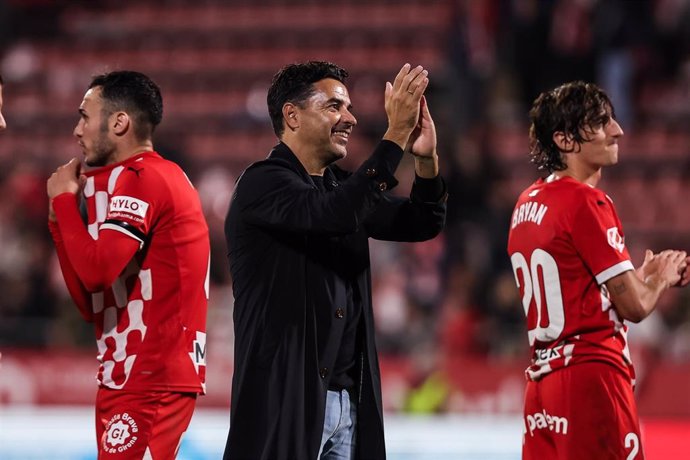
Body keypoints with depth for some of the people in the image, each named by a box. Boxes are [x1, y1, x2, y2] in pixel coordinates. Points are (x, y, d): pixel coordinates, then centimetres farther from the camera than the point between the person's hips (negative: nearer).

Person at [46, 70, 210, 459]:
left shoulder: (137, 179, -10)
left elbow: (96, 272, -22)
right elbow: (91, 303, 18)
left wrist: (64, 199, -8)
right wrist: (61, 220, 11)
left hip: (147, 382, -10)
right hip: (137, 378, 10)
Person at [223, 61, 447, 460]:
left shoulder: (343, 185, 16)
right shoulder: (263, 183, -9)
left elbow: (423, 223, 10)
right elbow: (335, 214, -26)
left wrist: (426, 158, -9)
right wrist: (396, 135, -25)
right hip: (286, 395, -7)